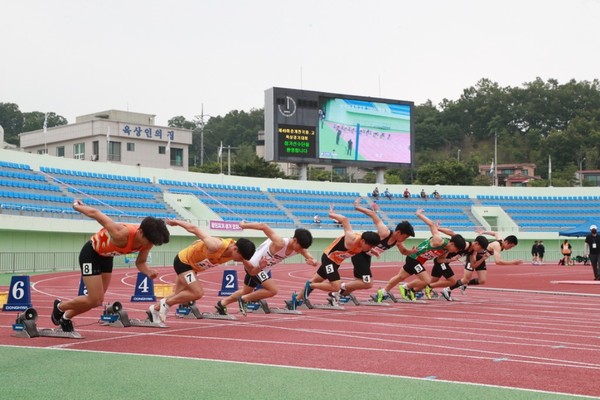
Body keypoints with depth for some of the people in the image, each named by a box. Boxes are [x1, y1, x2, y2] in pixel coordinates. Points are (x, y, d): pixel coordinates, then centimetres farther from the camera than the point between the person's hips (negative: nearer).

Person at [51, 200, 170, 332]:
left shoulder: (147, 241, -21)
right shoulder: (121, 234, -41)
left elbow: (140, 262, -4)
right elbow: (95, 213, -29)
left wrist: (148, 272, -27)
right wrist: (77, 207, -10)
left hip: (107, 256, 7)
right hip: (91, 253, -7)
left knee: (97, 300, 13)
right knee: (95, 300, -11)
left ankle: (66, 317, 36)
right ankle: (60, 307, 14)